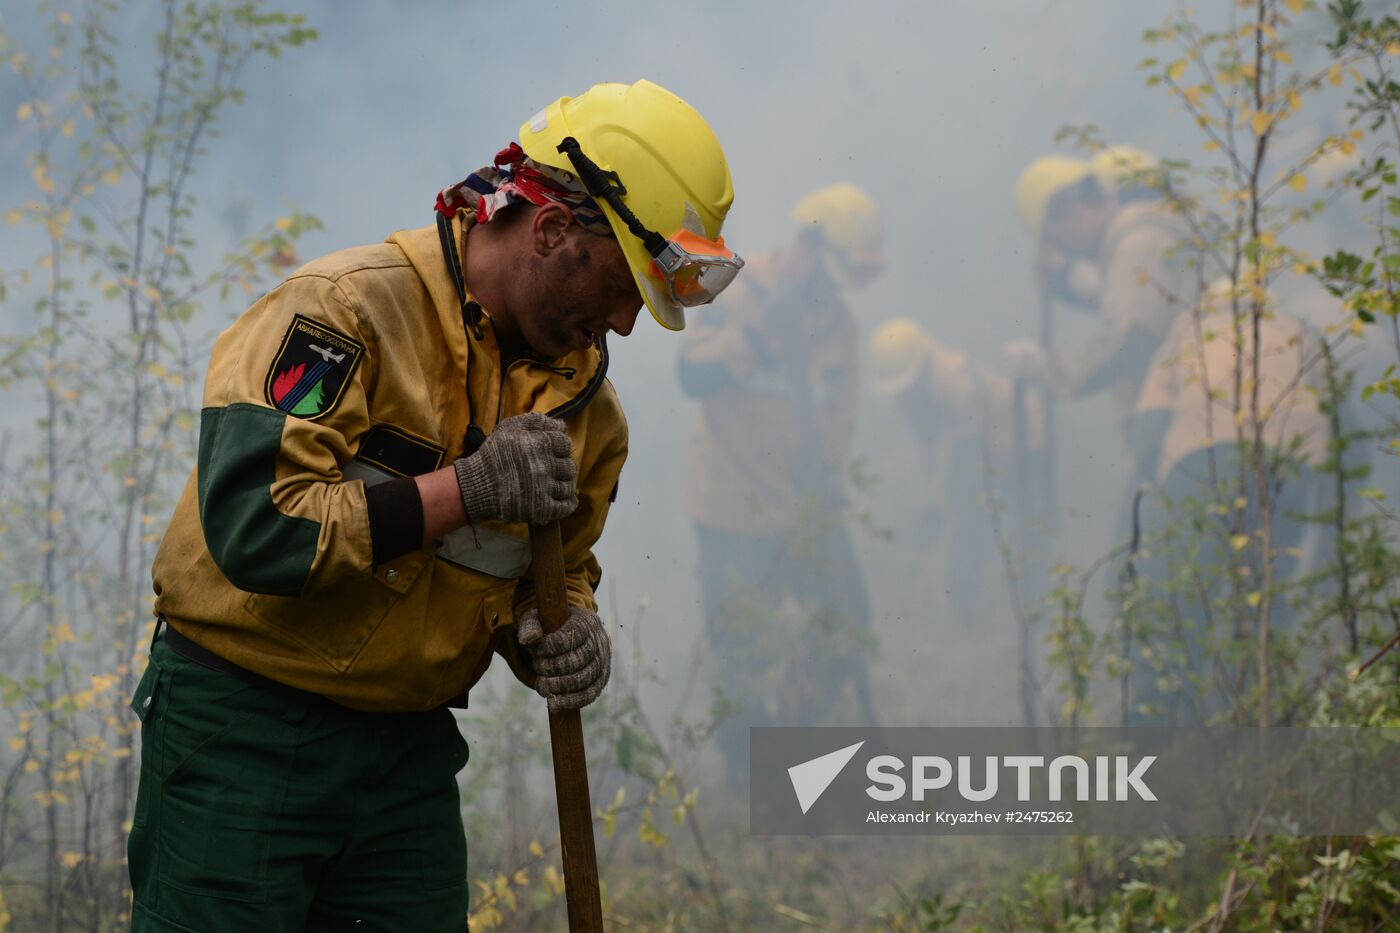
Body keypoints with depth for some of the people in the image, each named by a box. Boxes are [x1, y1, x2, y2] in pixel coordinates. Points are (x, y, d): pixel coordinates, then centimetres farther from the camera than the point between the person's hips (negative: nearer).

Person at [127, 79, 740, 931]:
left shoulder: (587, 405, 7)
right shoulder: (347, 310, -16)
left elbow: (551, 571, 19)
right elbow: (253, 526, -26)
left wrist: (567, 635, -6)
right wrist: (468, 489, -24)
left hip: (408, 753, 6)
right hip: (242, 734, -6)